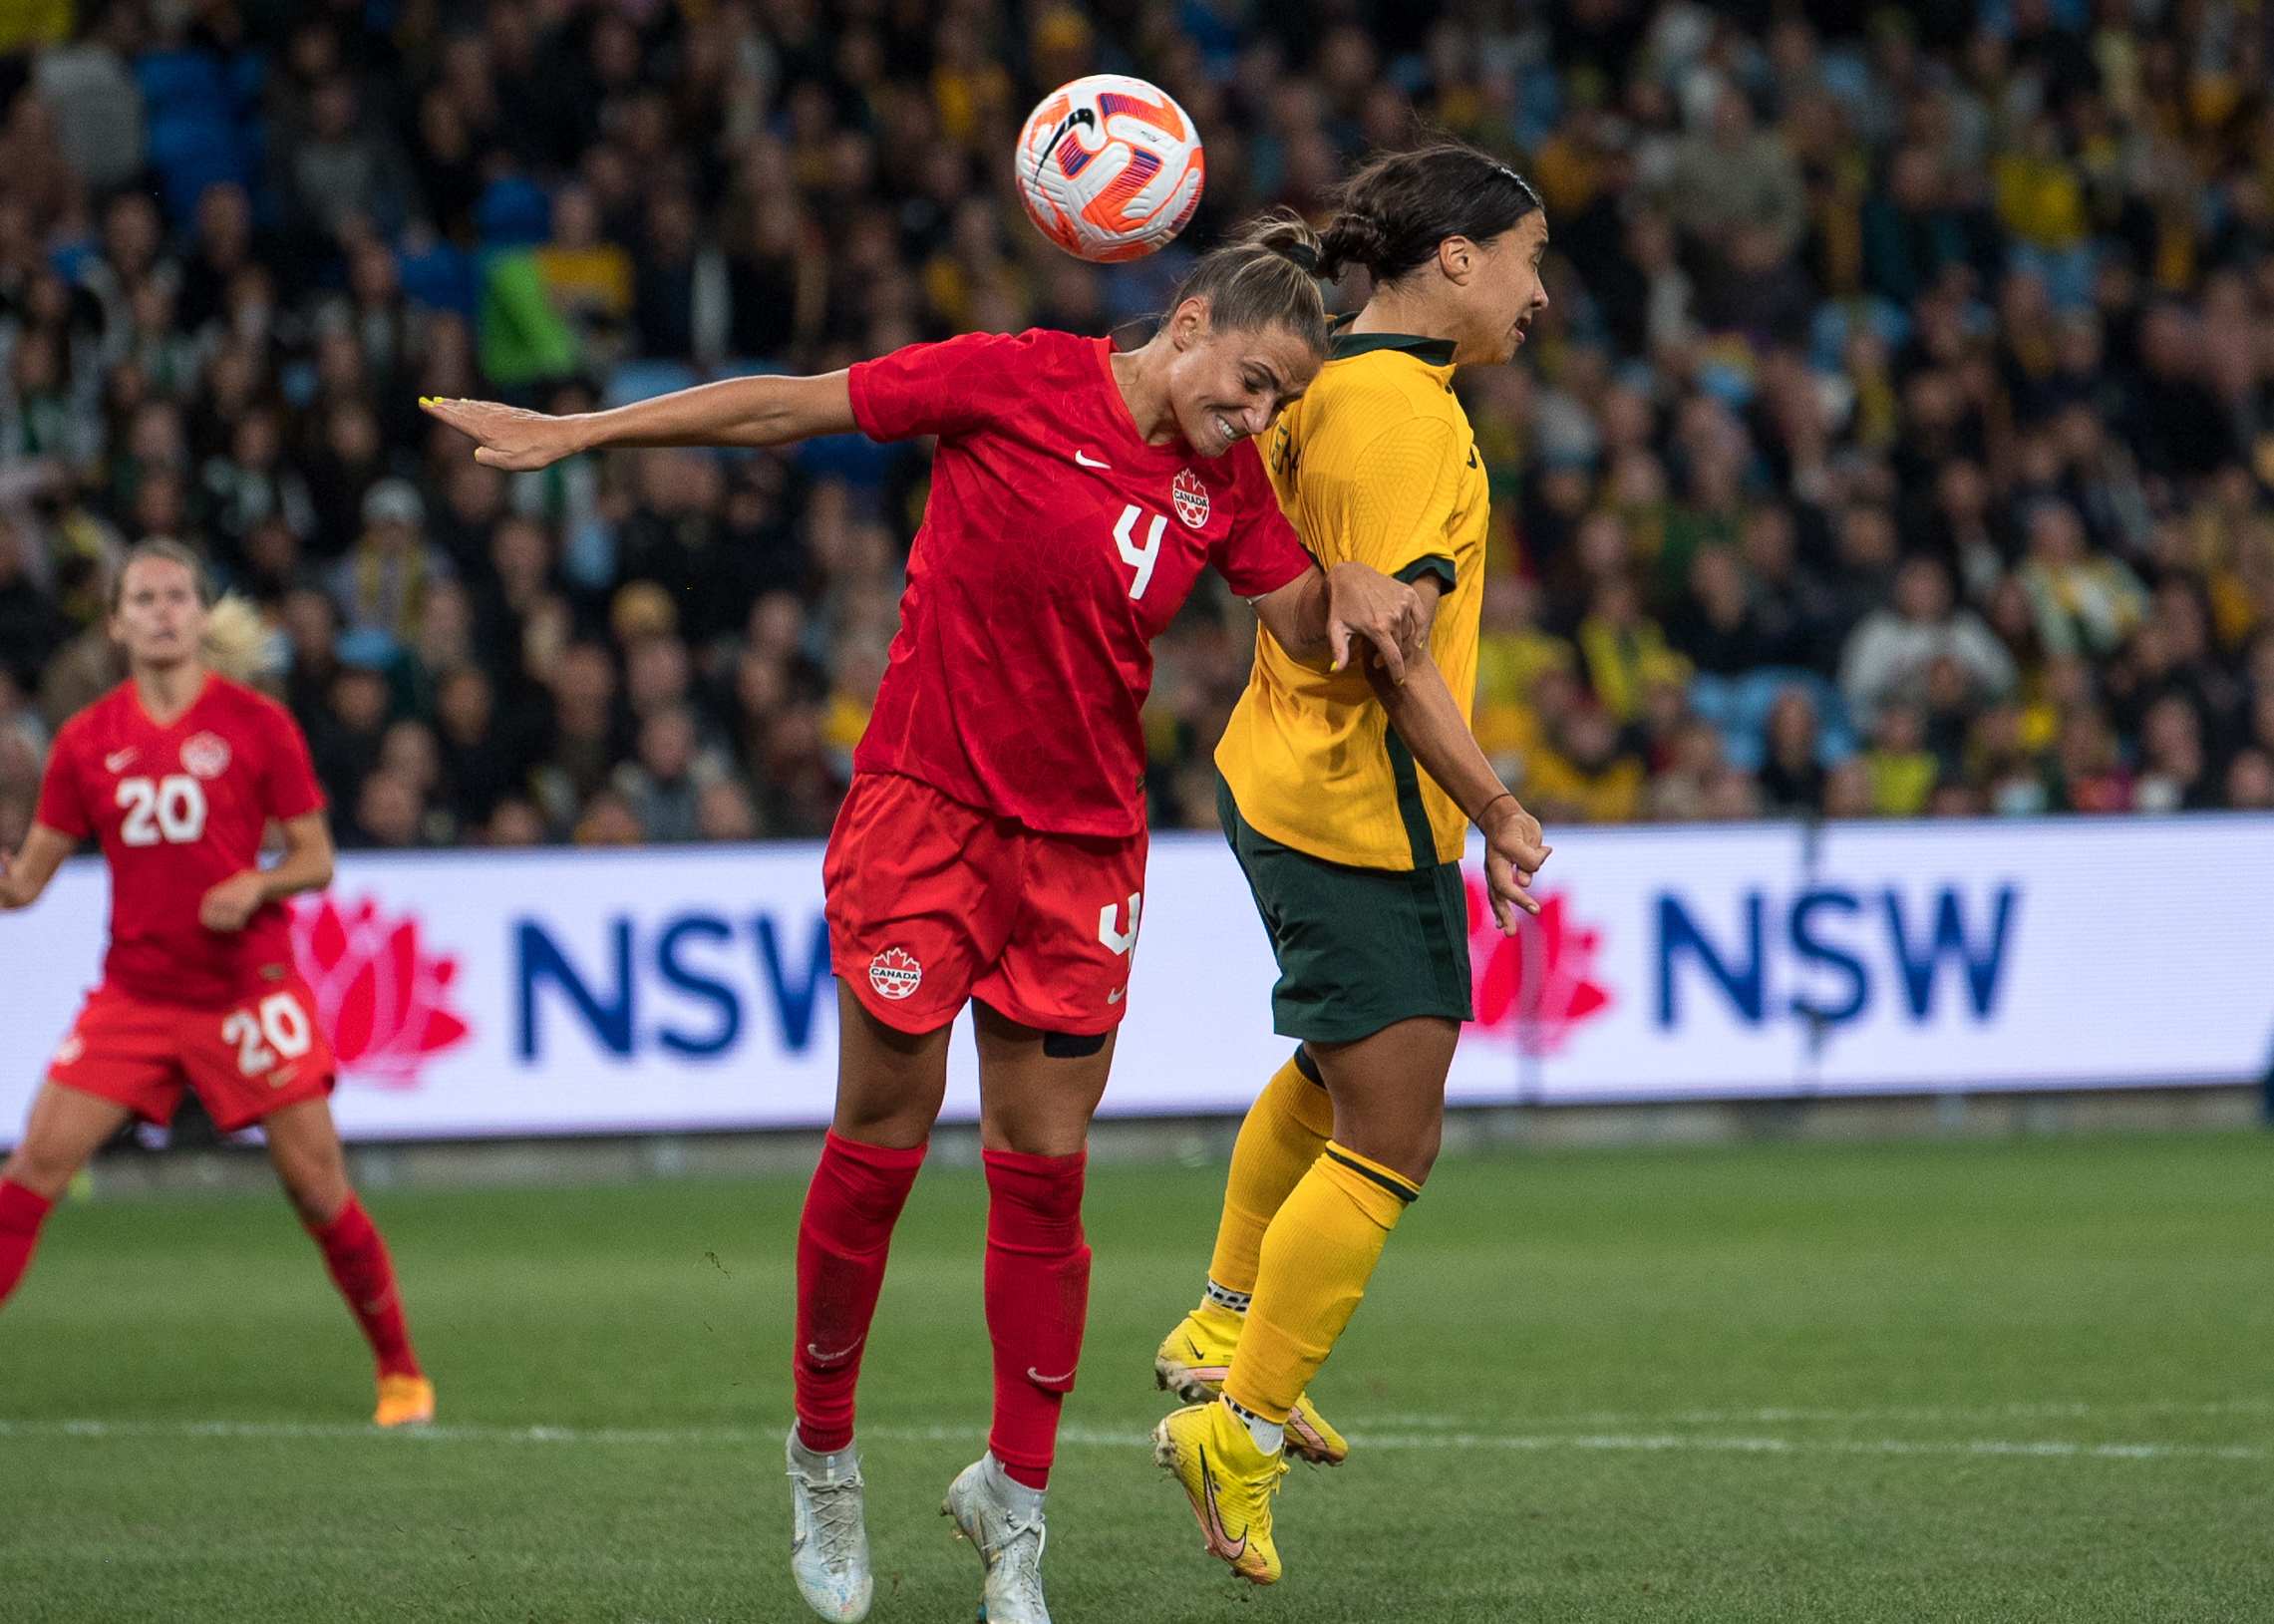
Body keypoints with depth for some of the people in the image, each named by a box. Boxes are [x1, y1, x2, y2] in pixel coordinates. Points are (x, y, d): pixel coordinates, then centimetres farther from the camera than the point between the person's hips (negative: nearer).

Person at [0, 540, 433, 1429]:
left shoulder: (258, 724, -3)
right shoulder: (86, 741, 4)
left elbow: (316, 860, 1)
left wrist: (257, 887, -19)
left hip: (247, 988, -2)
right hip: (132, 994, 2)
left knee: (318, 1186, -3)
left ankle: (401, 1370, 13)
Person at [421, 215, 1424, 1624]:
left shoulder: (1226, 482, 3)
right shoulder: (1015, 382, -10)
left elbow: (1310, 636, 10)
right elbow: (789, 406, -6)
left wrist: (1354, 586, -14)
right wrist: (574, 434, -5)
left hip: (1082, 845, 4)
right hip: (925, 805, -4)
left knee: (1044, 1167, 2)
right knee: (881, 1141, -1)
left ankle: (1015, 1497, 14)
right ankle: (824, 1456, 19)